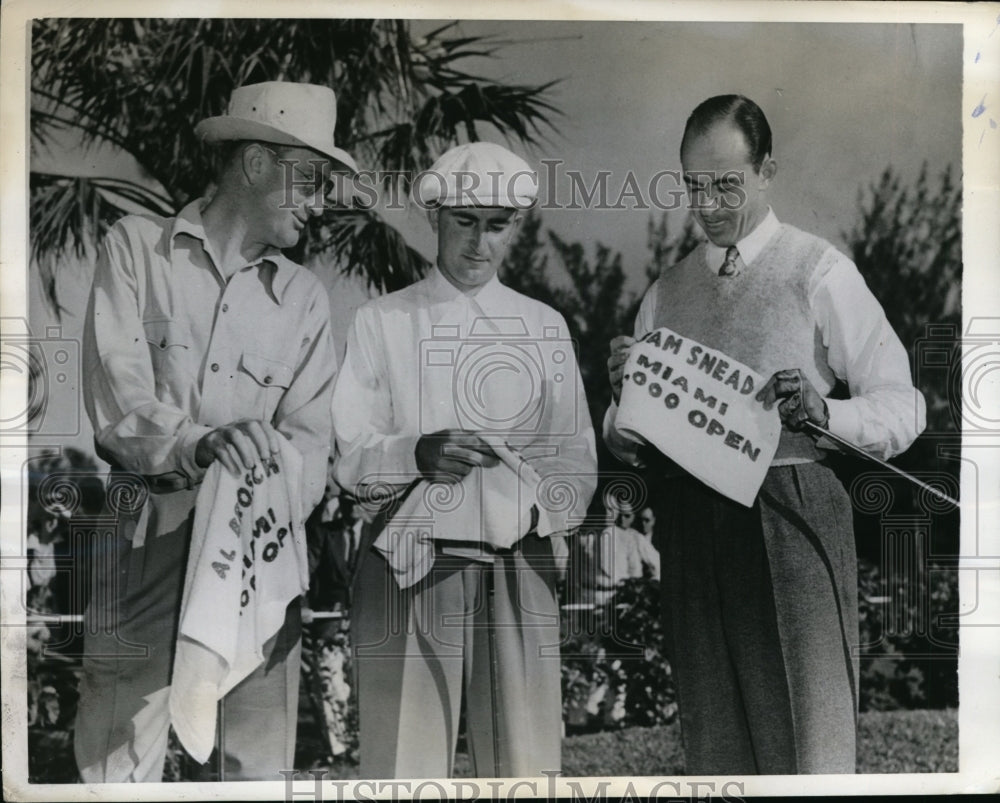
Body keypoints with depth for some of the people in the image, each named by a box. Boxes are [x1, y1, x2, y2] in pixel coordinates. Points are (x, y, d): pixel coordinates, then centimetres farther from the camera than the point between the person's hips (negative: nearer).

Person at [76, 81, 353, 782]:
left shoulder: (305, 297, 15)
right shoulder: (137, 247, 6)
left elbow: (309, 432, 3)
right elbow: (115, 395, -7)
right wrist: (195, 444, -25)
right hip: (146, 538, -2)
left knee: (264, 764, 3)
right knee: (117, 765, -1)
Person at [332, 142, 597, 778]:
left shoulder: (546, 326, 16)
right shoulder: (383, 322, 8)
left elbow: (577, 458, 12)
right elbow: (348, 456, 1)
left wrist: (540, 507, -9)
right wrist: (419, 455, -19)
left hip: (520, 567, 2)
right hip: (412, 568, -2)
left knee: (526, 769, 0)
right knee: (405, 761, -5)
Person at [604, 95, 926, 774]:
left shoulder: (820, 272, 0)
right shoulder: (666, 293, 15)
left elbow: (903, 406, -3)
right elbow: (629, 447, 15)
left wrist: (821, 411, -21)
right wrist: (625, 397, -6)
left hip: (791, 519, -4)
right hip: (694, 526, 5)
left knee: (808, 740, -3)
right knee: (714, 742, 11)